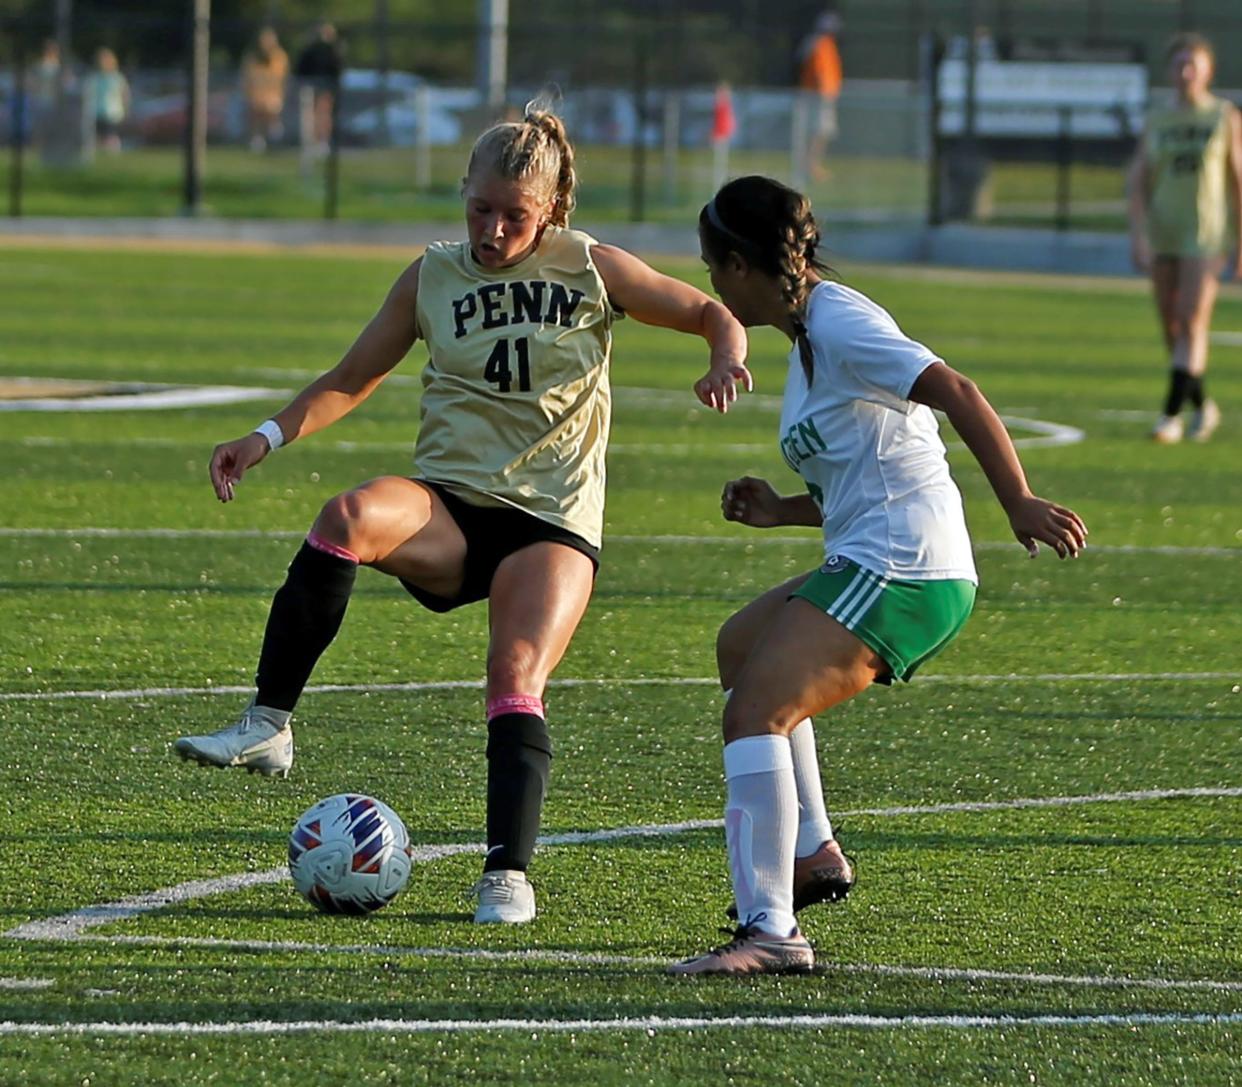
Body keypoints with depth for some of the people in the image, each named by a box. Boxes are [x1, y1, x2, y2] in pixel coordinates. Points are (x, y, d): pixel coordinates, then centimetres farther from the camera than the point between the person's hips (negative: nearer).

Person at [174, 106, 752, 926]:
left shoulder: (591, 269, 3)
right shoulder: (434, 277, 8)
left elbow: (711, 315, 11)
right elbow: (352, 380, 14)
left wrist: (727, 362, -12)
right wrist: (268, 438, -1)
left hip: (553, 520, -1)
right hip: (450, 506, 1)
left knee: (518, 677, -25)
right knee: (350, 516, -32)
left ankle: (509, 874, -18)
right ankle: (268, 728, -32)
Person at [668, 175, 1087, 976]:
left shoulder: (837, 325, -12)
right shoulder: (810, 334, 19)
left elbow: (955, 393, -23)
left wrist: (1019, 502, -31)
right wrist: (784, 512, 15)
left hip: (902, 573, -11)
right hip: (875, 564, 11)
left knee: (754, 712, -22)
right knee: (742, 645, 32)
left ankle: (770, 931, -29)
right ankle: (811, 853, 32)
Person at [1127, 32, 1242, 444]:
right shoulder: (1156, 122, 8)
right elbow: (1137, 178, 4)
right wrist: (1137, 233, -9)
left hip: (1207, 233, -4)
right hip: (1162, 233, 4)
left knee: (1192, 323, -14)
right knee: (1171, 328, 6)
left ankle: (1171, 416, -16)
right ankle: (1202, 406, 25)